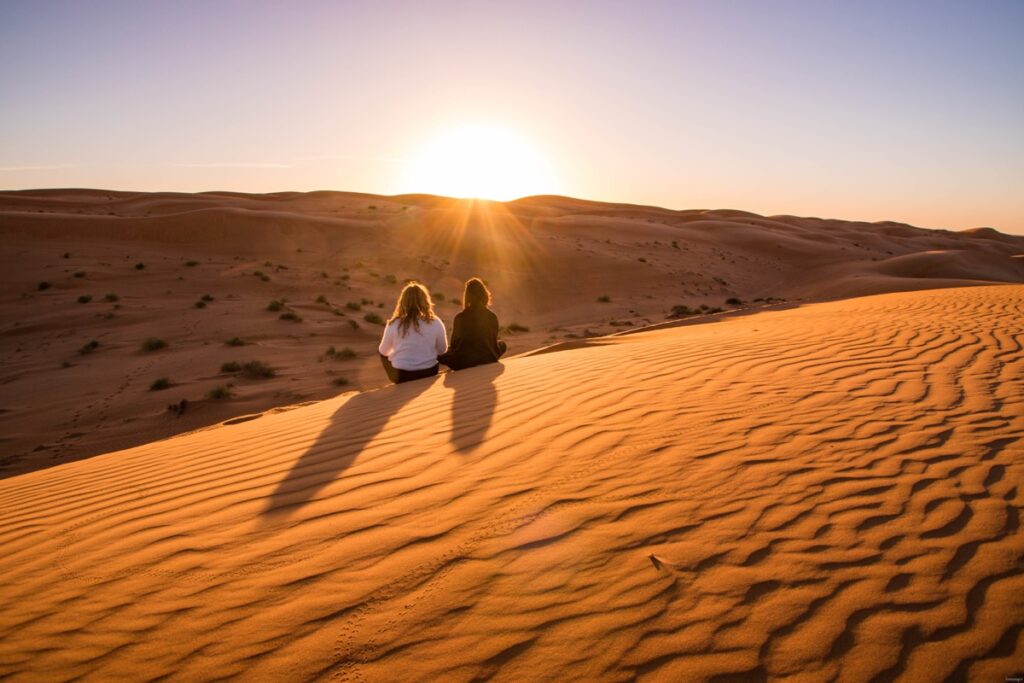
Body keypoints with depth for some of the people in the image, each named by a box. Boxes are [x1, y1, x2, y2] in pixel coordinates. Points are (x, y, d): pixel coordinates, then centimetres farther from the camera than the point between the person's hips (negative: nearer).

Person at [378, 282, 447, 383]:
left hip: (401, 376, -1)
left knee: (382, 353, 28)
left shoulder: (393, 324, -14)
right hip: (429, 373, 1)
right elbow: (442, 350, 2)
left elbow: (383, 351, 2)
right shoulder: (435, 323, -13)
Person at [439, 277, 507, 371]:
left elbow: (455, 343, -2)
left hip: (464, 364, -2)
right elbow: (493, 343, 4)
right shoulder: (492, 317, -7)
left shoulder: (460, 317, -13)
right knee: (502, 345, 31)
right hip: (489, 361, 3)